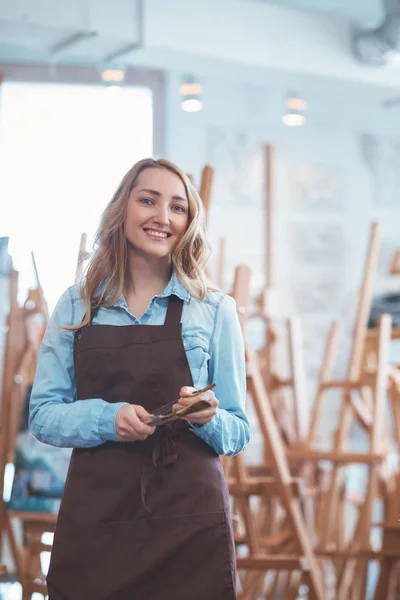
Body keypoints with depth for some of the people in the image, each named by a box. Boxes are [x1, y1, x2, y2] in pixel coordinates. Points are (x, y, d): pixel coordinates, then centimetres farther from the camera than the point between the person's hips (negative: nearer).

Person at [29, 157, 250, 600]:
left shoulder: (214, 310, 3)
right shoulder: (76, 306, 6)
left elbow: (238, 433, 5)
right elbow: (42, 414, 4)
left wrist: (208, 418, -17)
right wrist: (107, 418, -14)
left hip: (189, 521, -1)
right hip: (92, 519, 1)